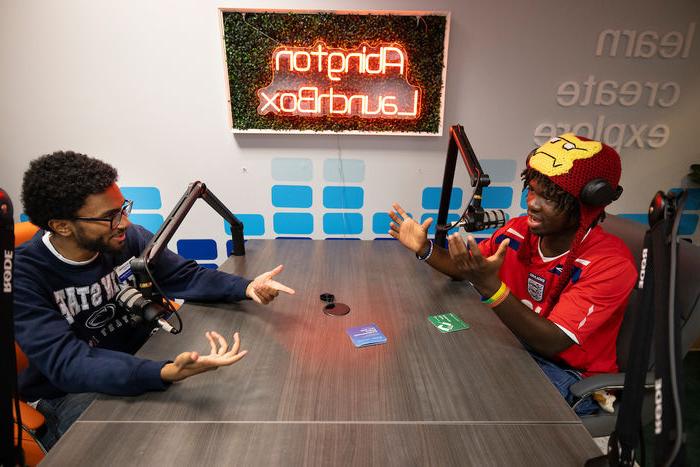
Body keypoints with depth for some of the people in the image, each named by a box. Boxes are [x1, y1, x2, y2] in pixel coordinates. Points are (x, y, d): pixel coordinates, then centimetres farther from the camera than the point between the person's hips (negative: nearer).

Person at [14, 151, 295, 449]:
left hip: (140, 361, 4)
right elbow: (68, 363, -32)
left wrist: (247, 288, -24)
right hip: (69, 391, -3)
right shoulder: (24, 276, -23)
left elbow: (185, 276, -4)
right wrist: (166, 374, -50)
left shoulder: (131, 238, -12)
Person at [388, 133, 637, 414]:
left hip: (572, 373, -4)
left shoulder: (611, 264, -24)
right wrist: (425, 249, -17)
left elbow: (552, 343, -31)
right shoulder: (519, 230, -11)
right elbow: (464, 270, 3)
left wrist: (490, 287, -45)